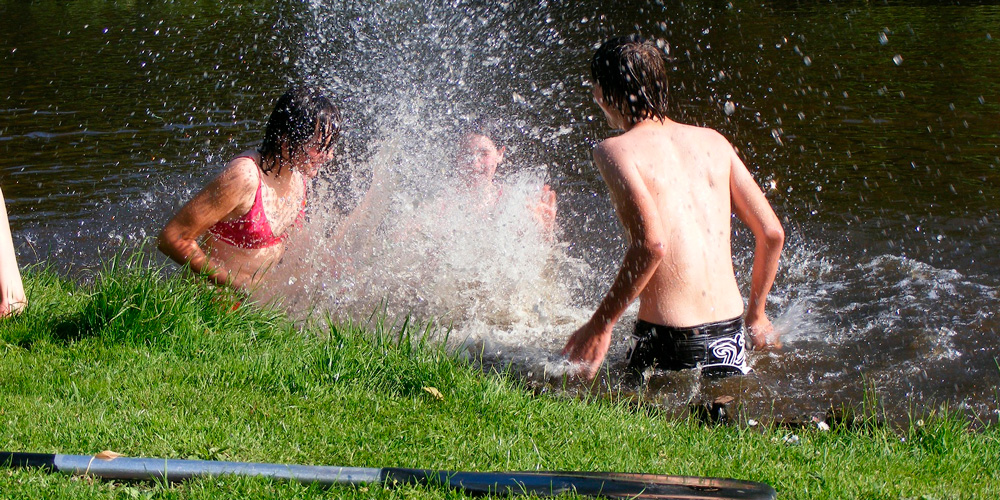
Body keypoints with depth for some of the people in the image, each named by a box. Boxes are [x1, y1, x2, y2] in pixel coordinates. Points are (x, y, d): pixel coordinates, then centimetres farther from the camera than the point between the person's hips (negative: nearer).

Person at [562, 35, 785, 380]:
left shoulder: (615, 151, -6)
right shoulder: (713, 141, 12)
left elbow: (652, 244, -20)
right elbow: (772, 233, 10)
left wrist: (599, 326, -12)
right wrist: (756, 314, 24)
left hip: (671, 340, -5)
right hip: (731, 333, 5)